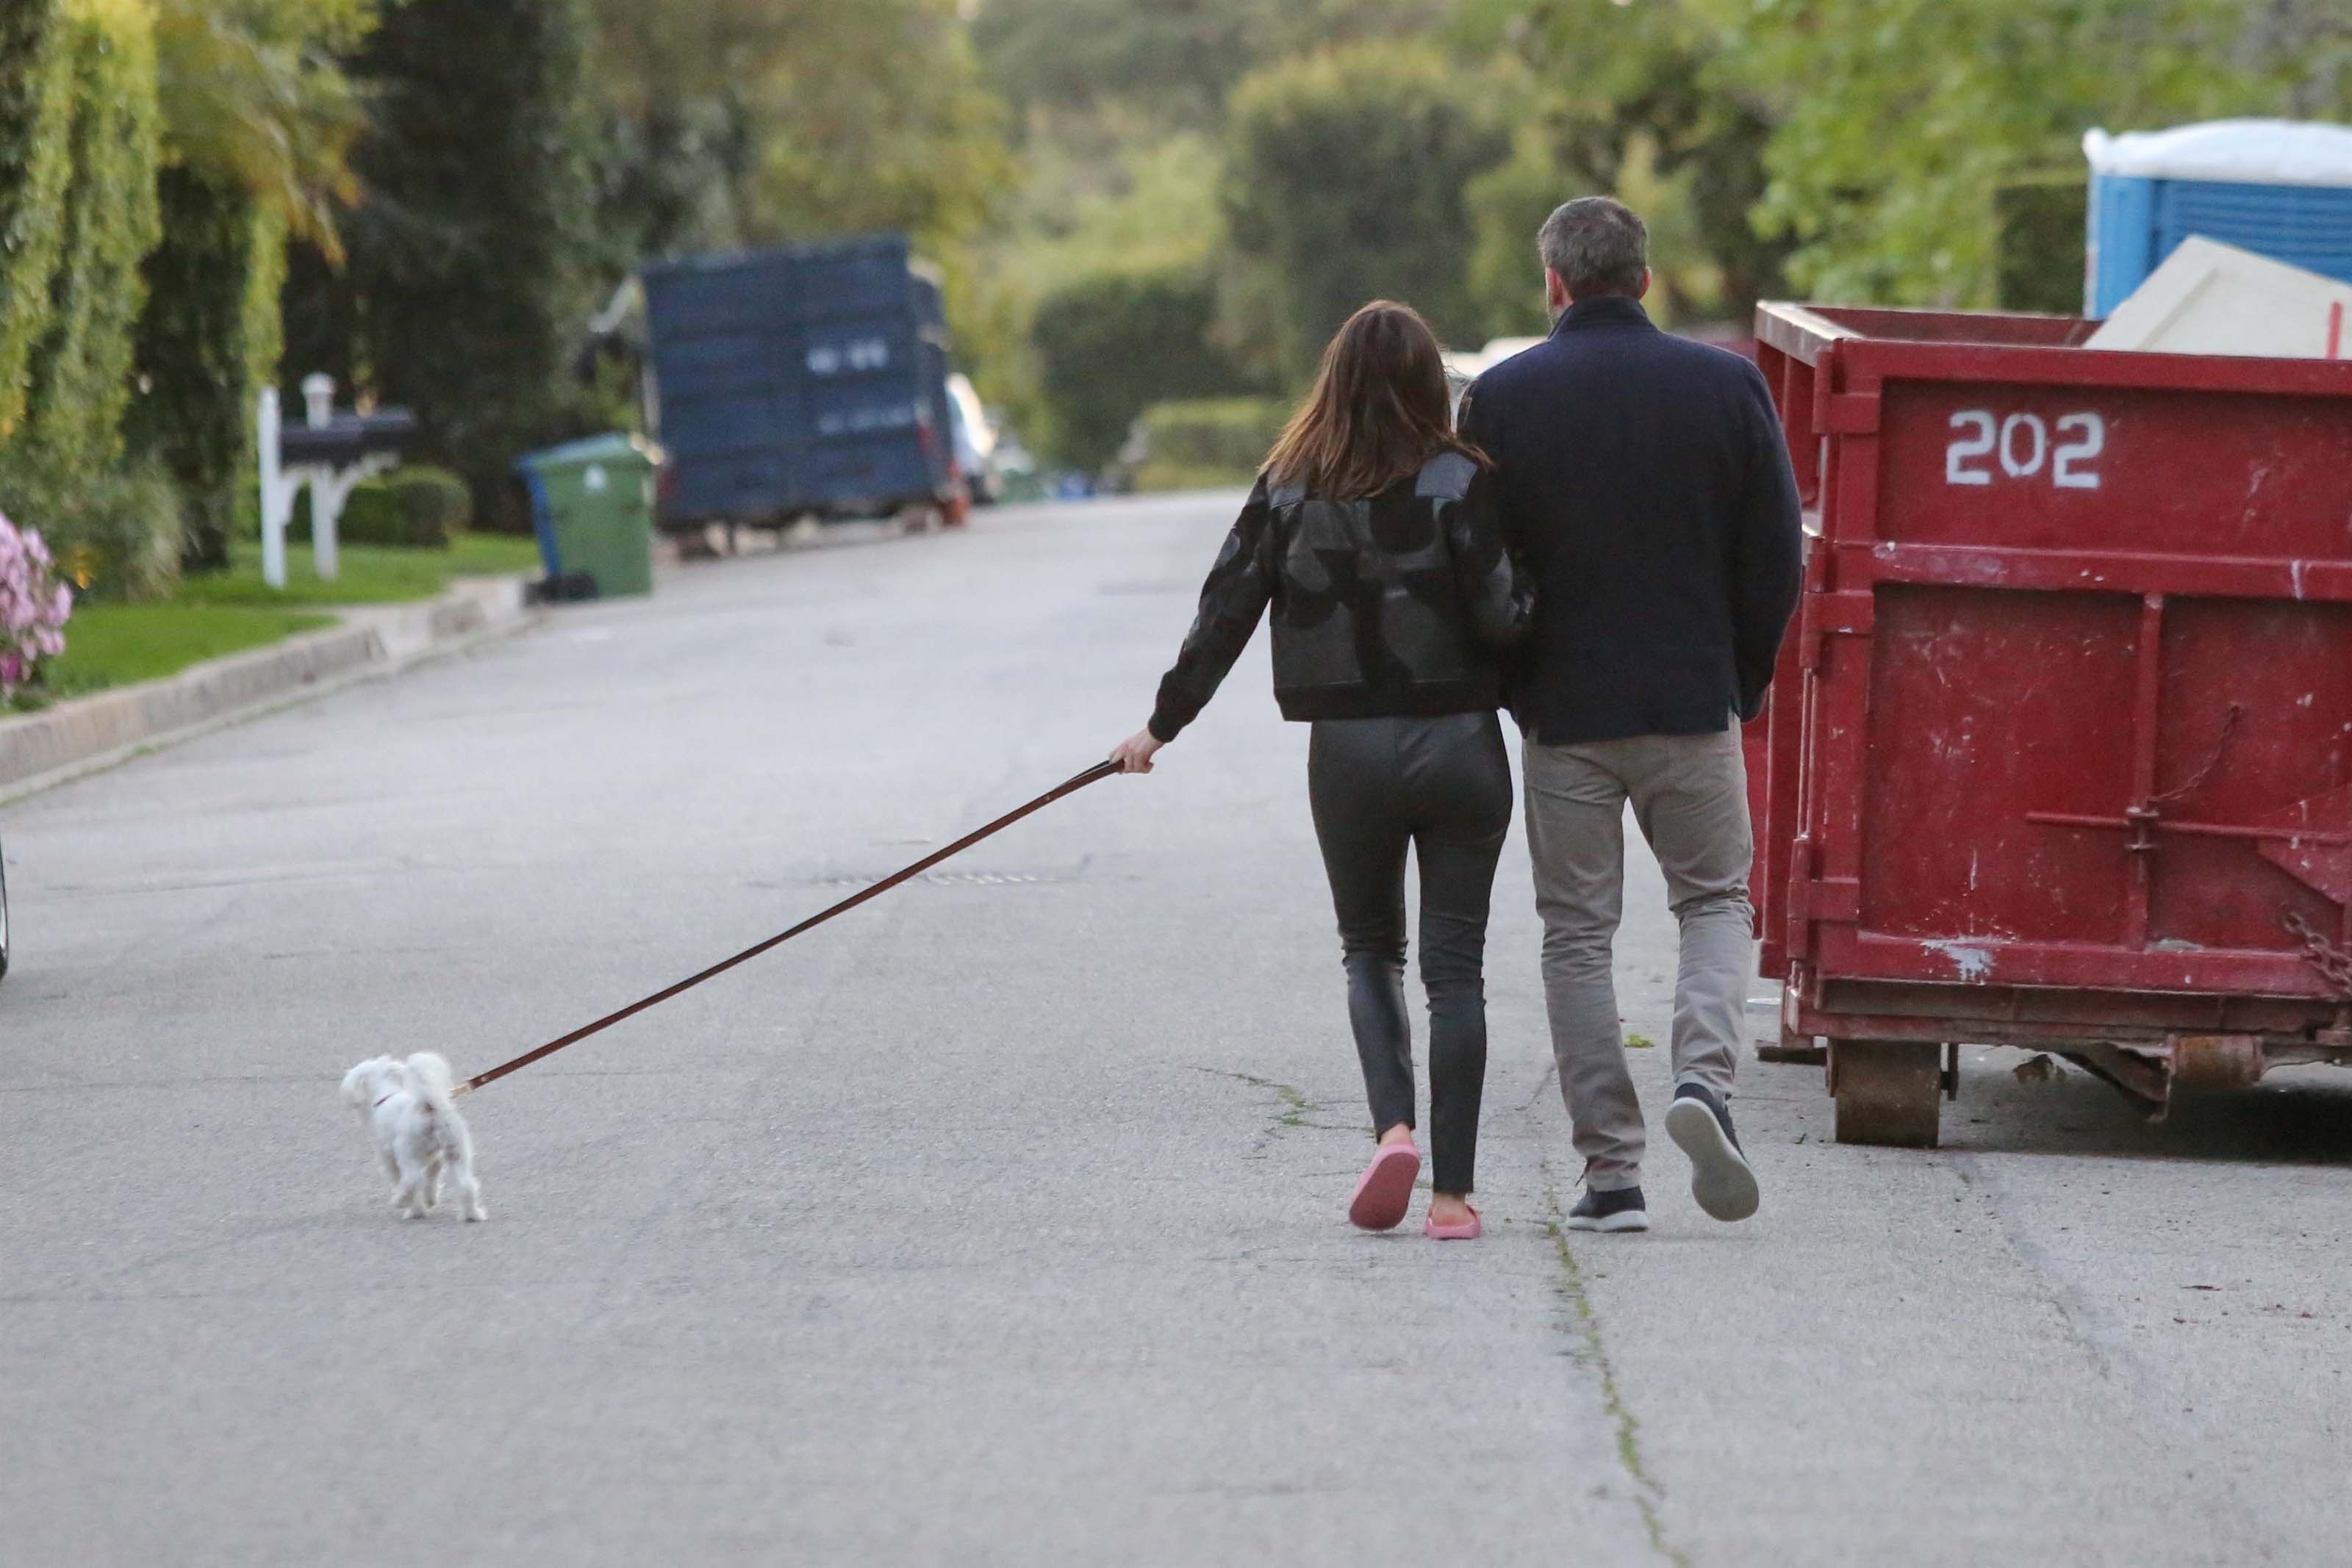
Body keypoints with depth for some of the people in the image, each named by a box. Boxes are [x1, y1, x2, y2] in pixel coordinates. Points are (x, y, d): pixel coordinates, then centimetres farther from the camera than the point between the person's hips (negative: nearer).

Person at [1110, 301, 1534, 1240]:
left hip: (1346, 749, 2)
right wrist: (1531, 591, 9)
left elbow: (1225, 613, 4)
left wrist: (1163, 724, 14)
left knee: (1369, 948, 18)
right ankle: (1452, 1191, 1)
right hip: (1459, 742, -2)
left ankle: (1393, 1127, -6)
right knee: (1455, 964, 4)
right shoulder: (1458, 482, -9)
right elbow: (1501, 617, -14)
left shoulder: (1291, 487, 0)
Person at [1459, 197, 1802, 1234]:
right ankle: (1703, 1076, -11)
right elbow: (1775, 556, 1)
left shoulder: (1502, 397, -4)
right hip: (1693, 701, 0)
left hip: (1561, 709, 0)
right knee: (1715, 900, 15)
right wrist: (1746, 677, 16)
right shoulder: (1728, 386, -2)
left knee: (1577, 933, 7)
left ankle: (1611, 1171, 3)